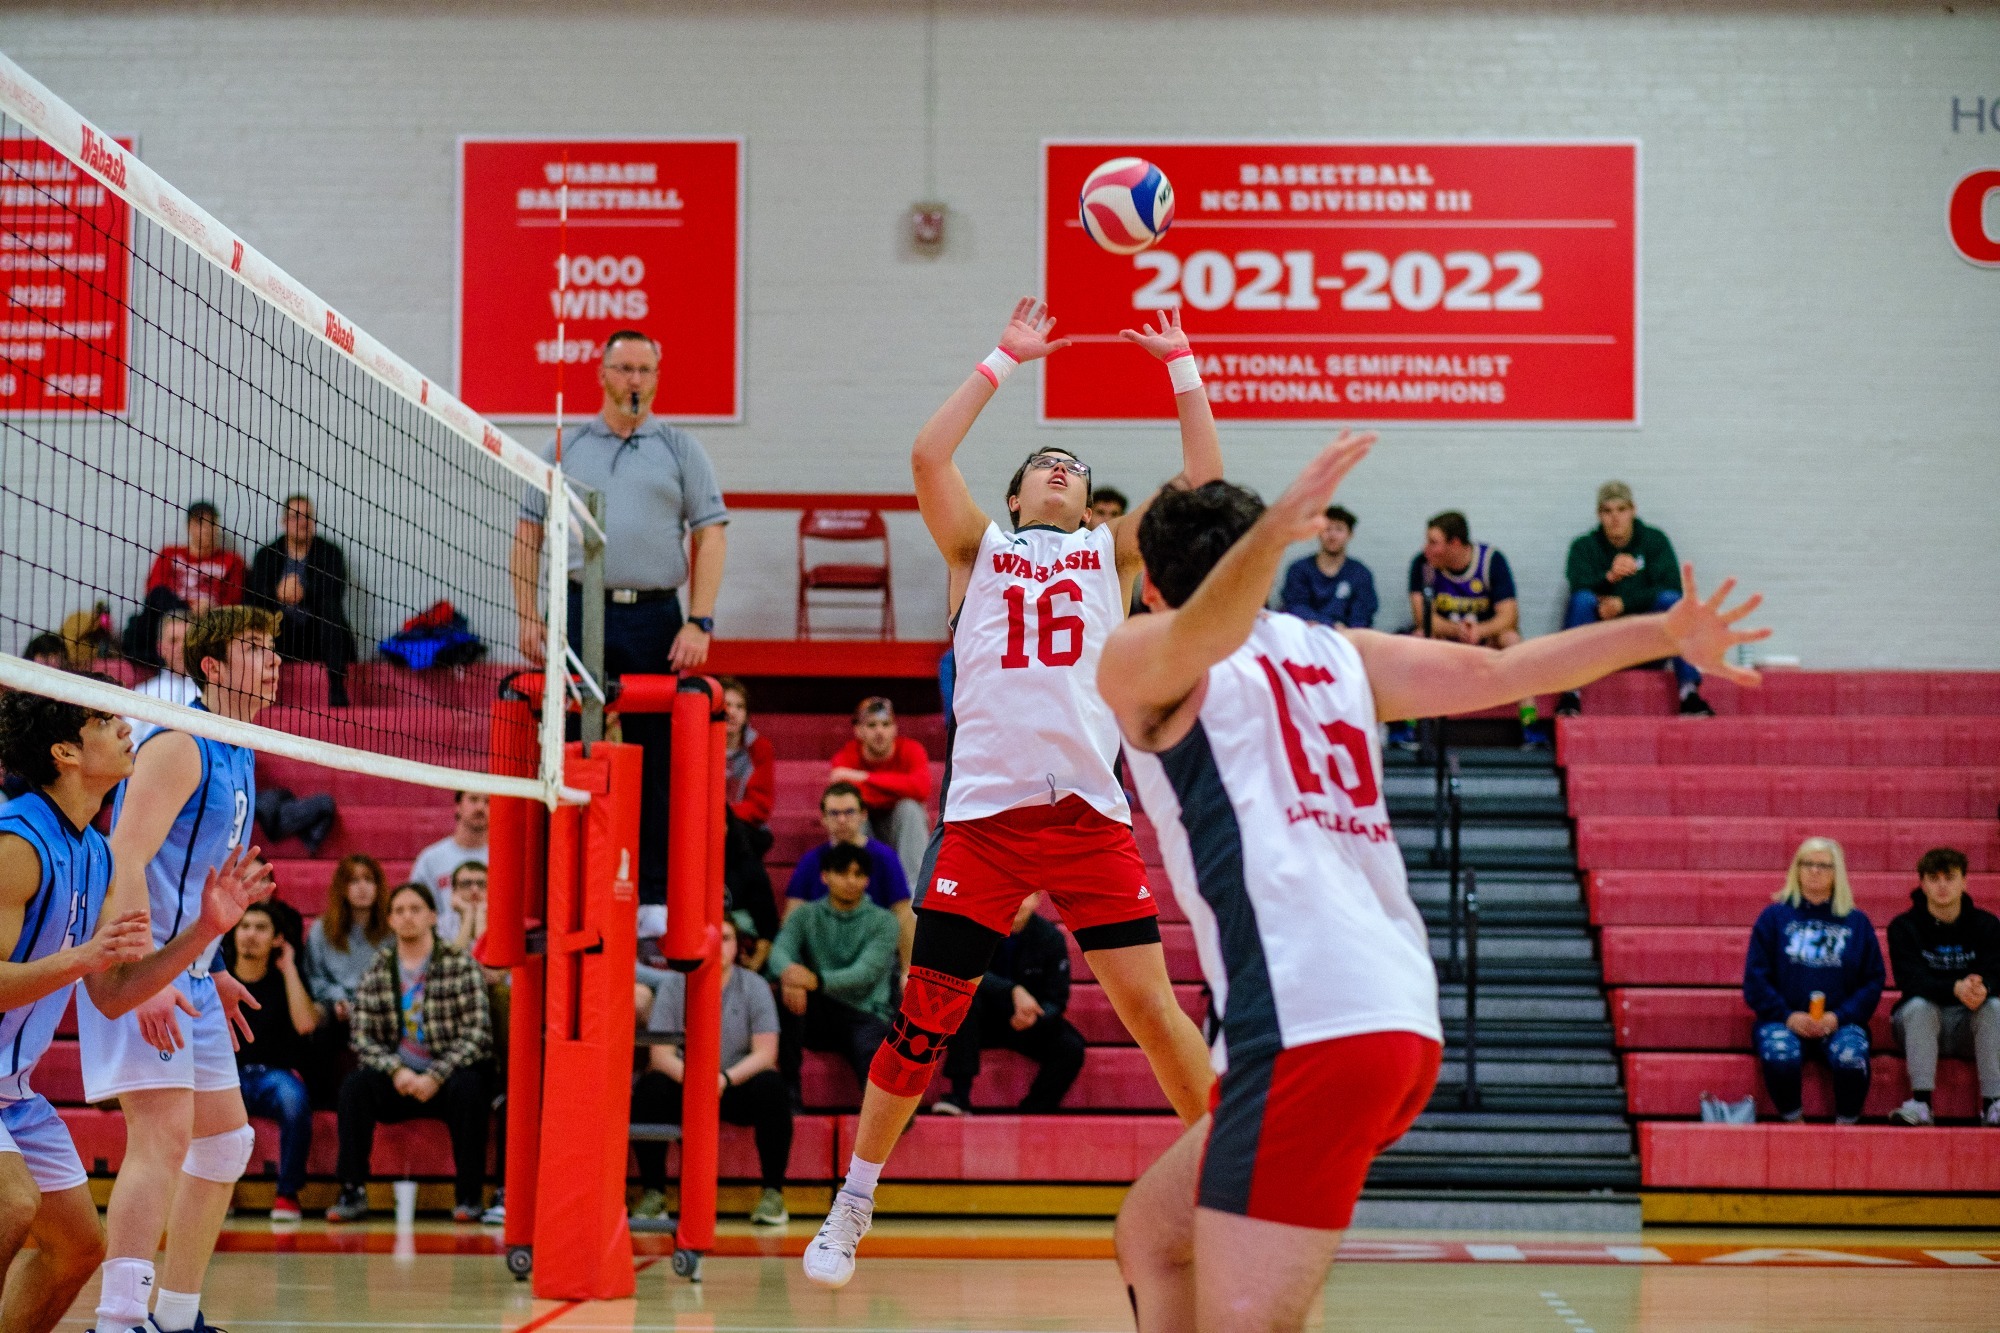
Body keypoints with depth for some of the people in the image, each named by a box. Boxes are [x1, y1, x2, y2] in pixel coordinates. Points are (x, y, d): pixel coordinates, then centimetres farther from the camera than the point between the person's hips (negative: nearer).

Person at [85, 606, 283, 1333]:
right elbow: (124, 861, -20)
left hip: (185, 977, 10)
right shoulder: (180, 747, -12)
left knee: (227, 1139, 12)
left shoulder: (236, 757, 16)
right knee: (165, 1132, -20)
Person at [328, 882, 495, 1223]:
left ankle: (470, 1194, -25)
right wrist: (396, 1070, -16)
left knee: (467, 1087, -34)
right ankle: (353, 1192, -22)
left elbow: (477, 1034, -10)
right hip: (398, 1076, 3)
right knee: (353, 1087, -24)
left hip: (449, 1074, -3)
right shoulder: (378, 971, 6)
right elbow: (363, 1037, 2)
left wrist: (435, 1077, -19)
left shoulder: (461, 964, -3)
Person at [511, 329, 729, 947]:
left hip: (654, 618, -1)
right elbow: (528, 531, 13)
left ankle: (653, 899, 3)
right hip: (579, 612, 1)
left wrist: (699, 623, -6)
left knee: (655, 762, -1)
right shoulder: (565, 447, 13)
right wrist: (528, 616, 2)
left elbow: (710, 532, 4)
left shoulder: (679, 448, 9)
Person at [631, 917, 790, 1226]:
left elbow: (765, 1053, -8)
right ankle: (653, 1192, -16)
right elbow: (660, 1054, -9)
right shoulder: (674, 986, -1)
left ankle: (773, 1192, -19)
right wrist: (693, 1078, -30)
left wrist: (726, 1078, -27)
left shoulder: (754, 986, 0)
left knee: (771, 1086, -31)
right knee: (650, 1088, -30)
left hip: (737, 1087, 0)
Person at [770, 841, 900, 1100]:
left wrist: (817, 980, -31)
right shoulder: (805, 916, 12)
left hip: (865, 1016, -4)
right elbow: (779, 952, -8)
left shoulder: (883, 922, 4)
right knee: (788, 986, -30)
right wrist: (788, 972, -35)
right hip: (817, 1015, 4)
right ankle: (788, 1086, -26)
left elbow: (866, 973, -13)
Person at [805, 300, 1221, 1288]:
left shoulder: (1111, 552, 18)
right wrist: (1004, 361, 7)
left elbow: (1204, 479, 10)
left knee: (1151, 1005, -5)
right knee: (927, 1013, 2)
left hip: (1090, 814, 1)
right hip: (984, 810, 0)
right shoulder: (980, 548, 16)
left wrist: (1181, 366, 11)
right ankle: (850, 1208, 16)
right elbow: (927, 457, 2)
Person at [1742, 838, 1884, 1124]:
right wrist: (1787, 1016, -9)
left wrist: (1839, 1017, -6)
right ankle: (1792, 1121, -11)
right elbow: (1755, 978, 6)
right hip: (1784, 1022, -1)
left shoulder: (1857, 922, 15)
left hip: (1840, 1023, 1)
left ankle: (1847, 1123, -11)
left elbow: (1874, 980, 10)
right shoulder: (1774, 917, 12)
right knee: (1780, 1056, -35)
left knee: (1851, 1057, -34)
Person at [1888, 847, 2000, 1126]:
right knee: (1918, 1005, -33)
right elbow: (1911, 981, -19)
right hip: (1921, 1019, -1)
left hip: (1971, 1020, 2)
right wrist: (1956, 989, -39)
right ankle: (1921, 1103, -41)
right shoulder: (1903, 927, -4)